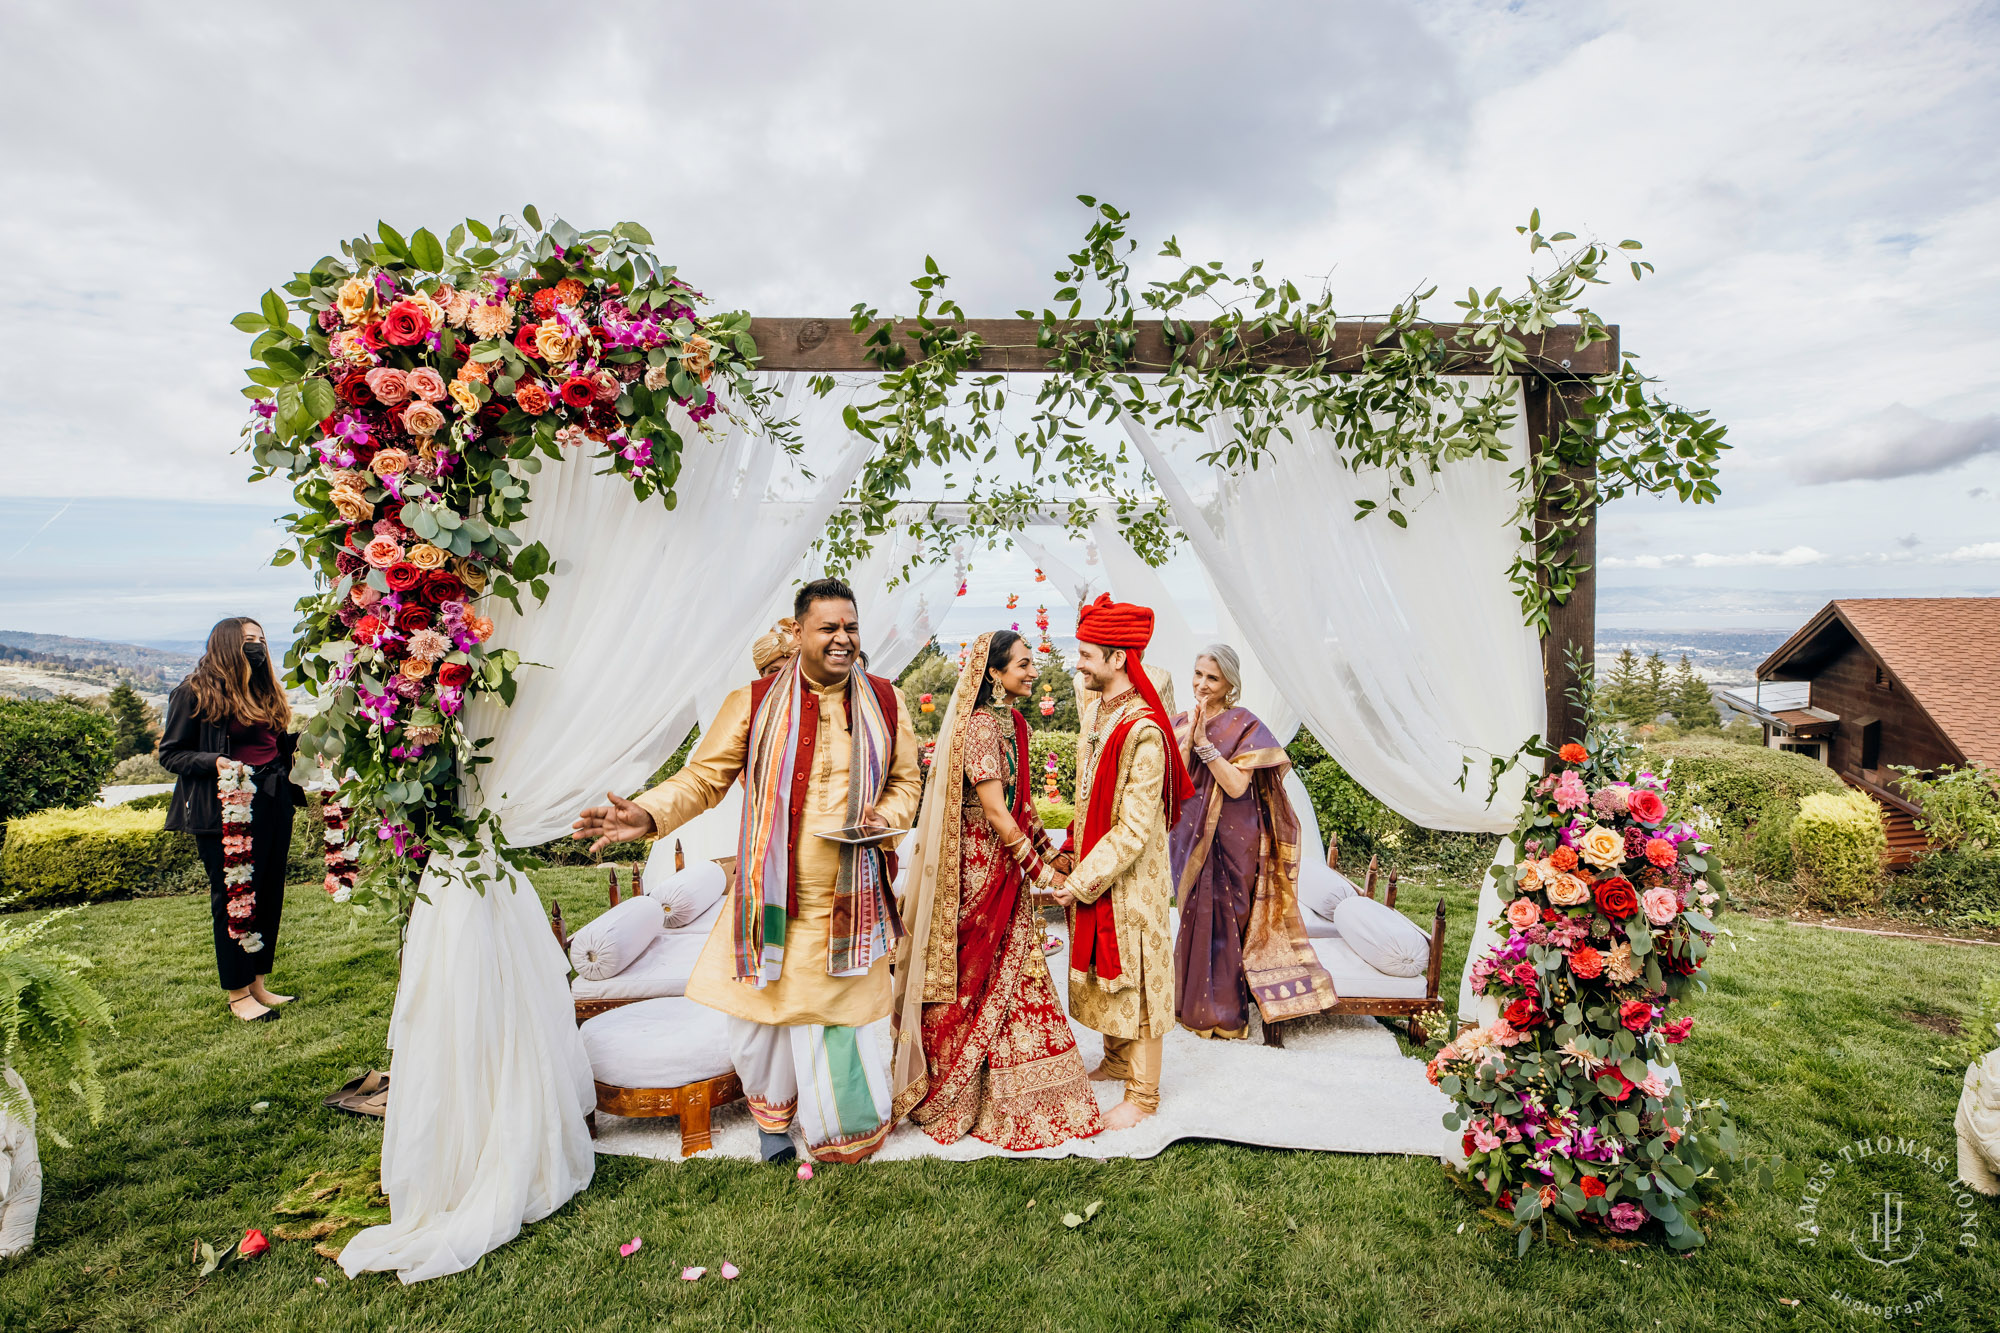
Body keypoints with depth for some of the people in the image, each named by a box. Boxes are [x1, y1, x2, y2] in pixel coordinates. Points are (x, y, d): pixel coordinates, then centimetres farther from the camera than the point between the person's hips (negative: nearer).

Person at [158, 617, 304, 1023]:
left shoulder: (265, 689, 15)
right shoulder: (196, 692, -5)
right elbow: (170, 753, -4)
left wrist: (299, 740, 2)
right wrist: (214, 763, -20)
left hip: (274, 803, 7)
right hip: (227, 808, -6)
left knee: (269, 893, 10)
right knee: (233, 897, 0)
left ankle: (258, 983, 22)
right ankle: (238, 994, 12)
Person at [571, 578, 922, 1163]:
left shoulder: (883, 701, 3)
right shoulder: (755, 701, -3)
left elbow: (906, 781, 12)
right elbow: (705, 776, -1)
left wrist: (884, 818, -8)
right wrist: (648, 815, -17)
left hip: (852, 895, 1)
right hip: (774, 893, 0)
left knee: (848, 1007, 9)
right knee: (763, 1007, 10)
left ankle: (848, 1130, 36)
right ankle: (775, 1117, 39)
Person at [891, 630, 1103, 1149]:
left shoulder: (1013, 722, 8)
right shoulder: (979, 726, -21)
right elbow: (997, 814, -22)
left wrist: (1052, 852, 13)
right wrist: (1041, 873, -16)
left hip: (1008, 865, 9)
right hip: (978, 866, -9)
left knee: (1014, 975, 16)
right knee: (975, 976, 5)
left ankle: (1011, 1092, 31)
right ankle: (948, 1093, 24)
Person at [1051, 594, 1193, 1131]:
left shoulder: (1143, 732, -25)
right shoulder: (1095, 706, 3)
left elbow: (1135, 829, -24)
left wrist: (1084, 881, -19)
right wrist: (1077, 859, 14)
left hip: (1131, 878, -9)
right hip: (1093, 867, 9)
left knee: (1135, 974, 4)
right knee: (1101, 967, 20)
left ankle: (1143, 1093, 20)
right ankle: (1116, 1060, 40)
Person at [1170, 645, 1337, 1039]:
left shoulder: (1244, 726, -10)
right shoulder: (1181, 723, 6)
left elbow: (1236, 786, -19)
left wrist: (1205, 742, -22)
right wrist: (1188, 738, -14)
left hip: (1231, 840, -5)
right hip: (1191, 836, 5)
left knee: (1224, 917, 2)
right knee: (1195, 915, 13)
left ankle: (1223, 1012, 17)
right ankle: (1196, 1005, 28)